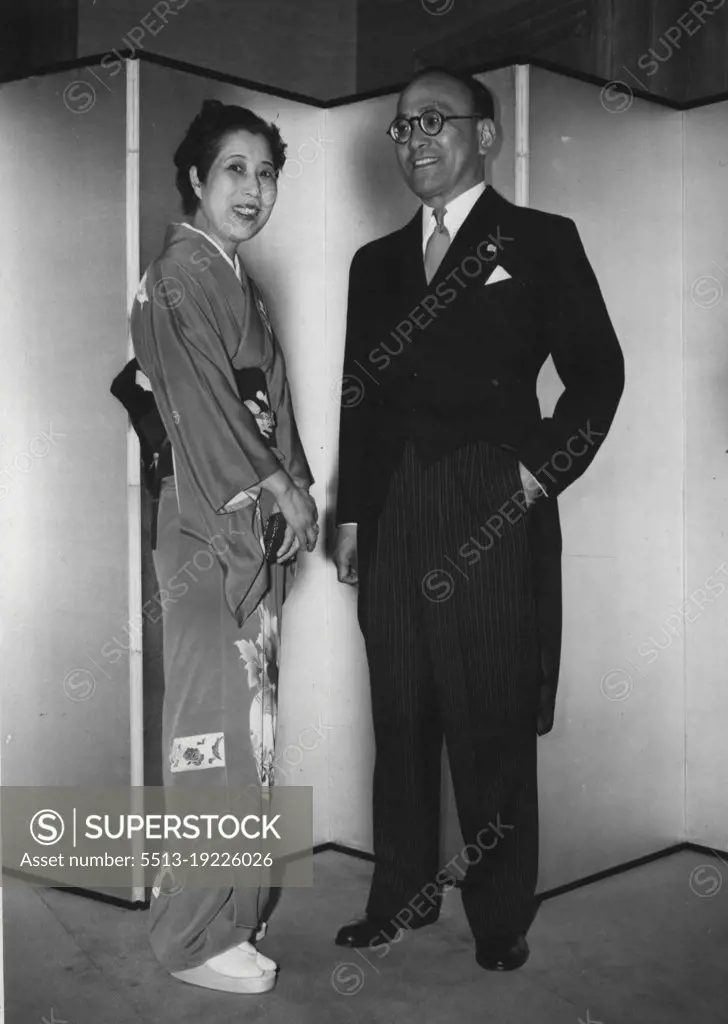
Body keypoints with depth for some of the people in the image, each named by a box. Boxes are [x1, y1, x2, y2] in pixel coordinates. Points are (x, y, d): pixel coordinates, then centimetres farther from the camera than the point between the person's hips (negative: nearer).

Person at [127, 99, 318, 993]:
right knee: (216, 728, -3)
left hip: (256, 531, 9)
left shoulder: (237, 282, 17)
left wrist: (296, 496, 4)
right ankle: (195, 935, 10)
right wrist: (277, 490, -9)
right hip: (208, 534, -9)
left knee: (246, 723, 14)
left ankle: (232, 910, 28)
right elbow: (202, 407, -16)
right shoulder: (180, 274, -10)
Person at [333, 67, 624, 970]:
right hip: (395, 516, 5)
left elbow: (596, 369, 2)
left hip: (495, 514, -4)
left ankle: (501, 915, 17)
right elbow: (359, 395, 15)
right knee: (401, 718, 10)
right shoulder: (376, 261, 16)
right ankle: (401, 894, 24)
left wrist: (547, 468, -8)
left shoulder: (541, 241, 4)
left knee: (495, 723, 3)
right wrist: (351, 515, 11)